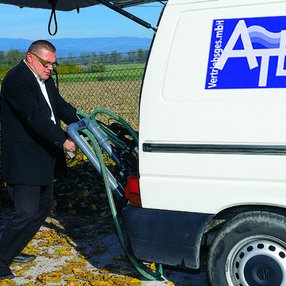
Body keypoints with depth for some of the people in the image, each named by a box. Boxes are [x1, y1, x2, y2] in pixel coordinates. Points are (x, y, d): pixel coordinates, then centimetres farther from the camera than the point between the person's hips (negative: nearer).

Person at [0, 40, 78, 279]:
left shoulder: (45, 80, 13)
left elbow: (61, 106, 13)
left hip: (44, 158, 10)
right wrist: (62, 140, -32)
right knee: (26, 214, -11)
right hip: (24, 161, -10)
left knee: (44, 207, 19)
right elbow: (35, 116, -27)